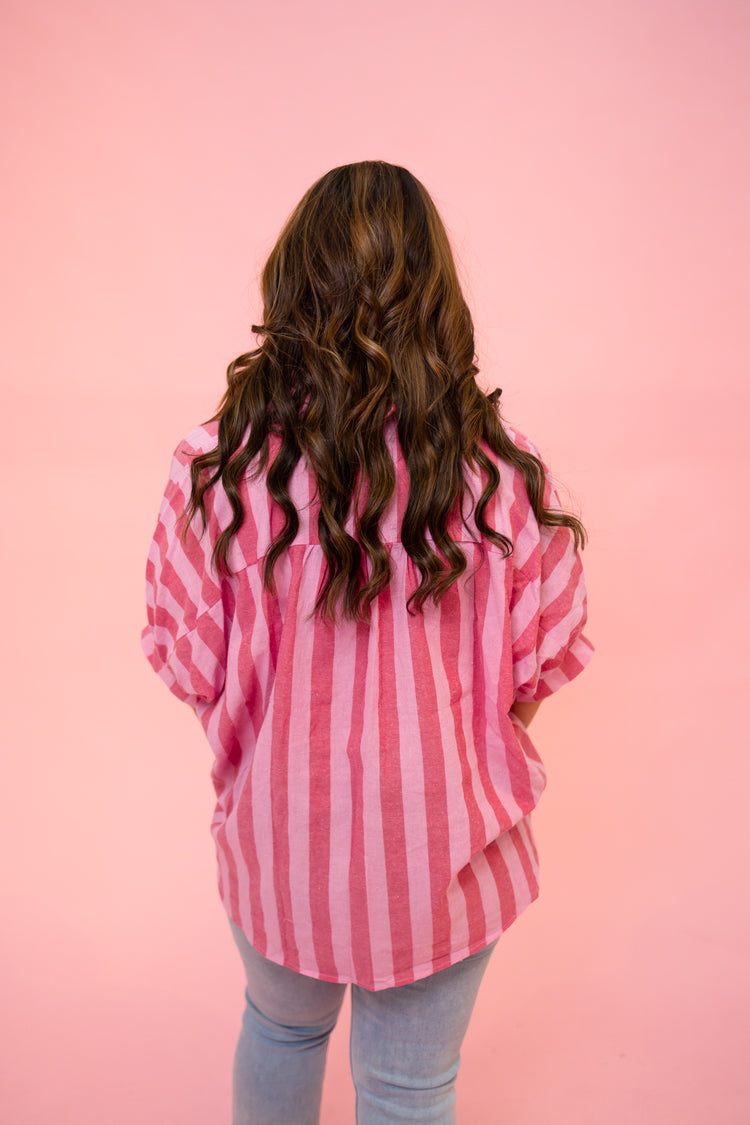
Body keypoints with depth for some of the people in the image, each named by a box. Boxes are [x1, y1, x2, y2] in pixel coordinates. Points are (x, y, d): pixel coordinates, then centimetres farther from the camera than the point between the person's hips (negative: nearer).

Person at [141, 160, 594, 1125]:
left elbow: (187, 665, -10)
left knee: (280, 1026, 33)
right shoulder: (506, 479, -21)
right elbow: (545, 666, -9)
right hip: (443, 854, 0)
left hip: (276, 837, 1)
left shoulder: (212, 472, -20)